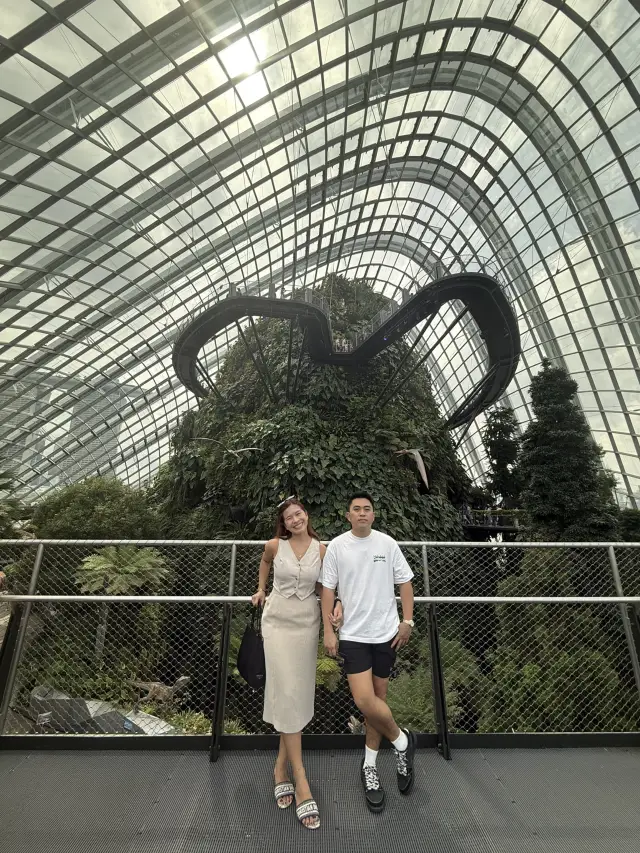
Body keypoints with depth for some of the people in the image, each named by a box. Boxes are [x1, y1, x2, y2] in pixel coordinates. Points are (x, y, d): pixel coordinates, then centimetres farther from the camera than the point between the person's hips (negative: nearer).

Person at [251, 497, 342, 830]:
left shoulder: (321, 549, -6)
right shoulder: (275, 545, -9)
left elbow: (324, 586, 6)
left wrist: (337, 604, -11)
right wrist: (260, 590, 19)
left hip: (307, 623, 2)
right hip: (278, 621, -2)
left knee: (301, 694, 9)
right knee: (286, 693, -4)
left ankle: (282, 765, 29)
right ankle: (300, 779, 5)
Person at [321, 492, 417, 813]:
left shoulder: (387, 543, -4)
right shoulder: (336, 547, -7)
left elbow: (404, 582, 4)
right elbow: (327, 589, -2)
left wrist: (407, 621, -1)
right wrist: (328, 630, -5)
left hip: (385, 633, 1)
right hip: (352, 635, -1)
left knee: (377, 699, 12)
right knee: (365, 700, -8)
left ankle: (369, 766, 35)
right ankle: (402, 741, 22)